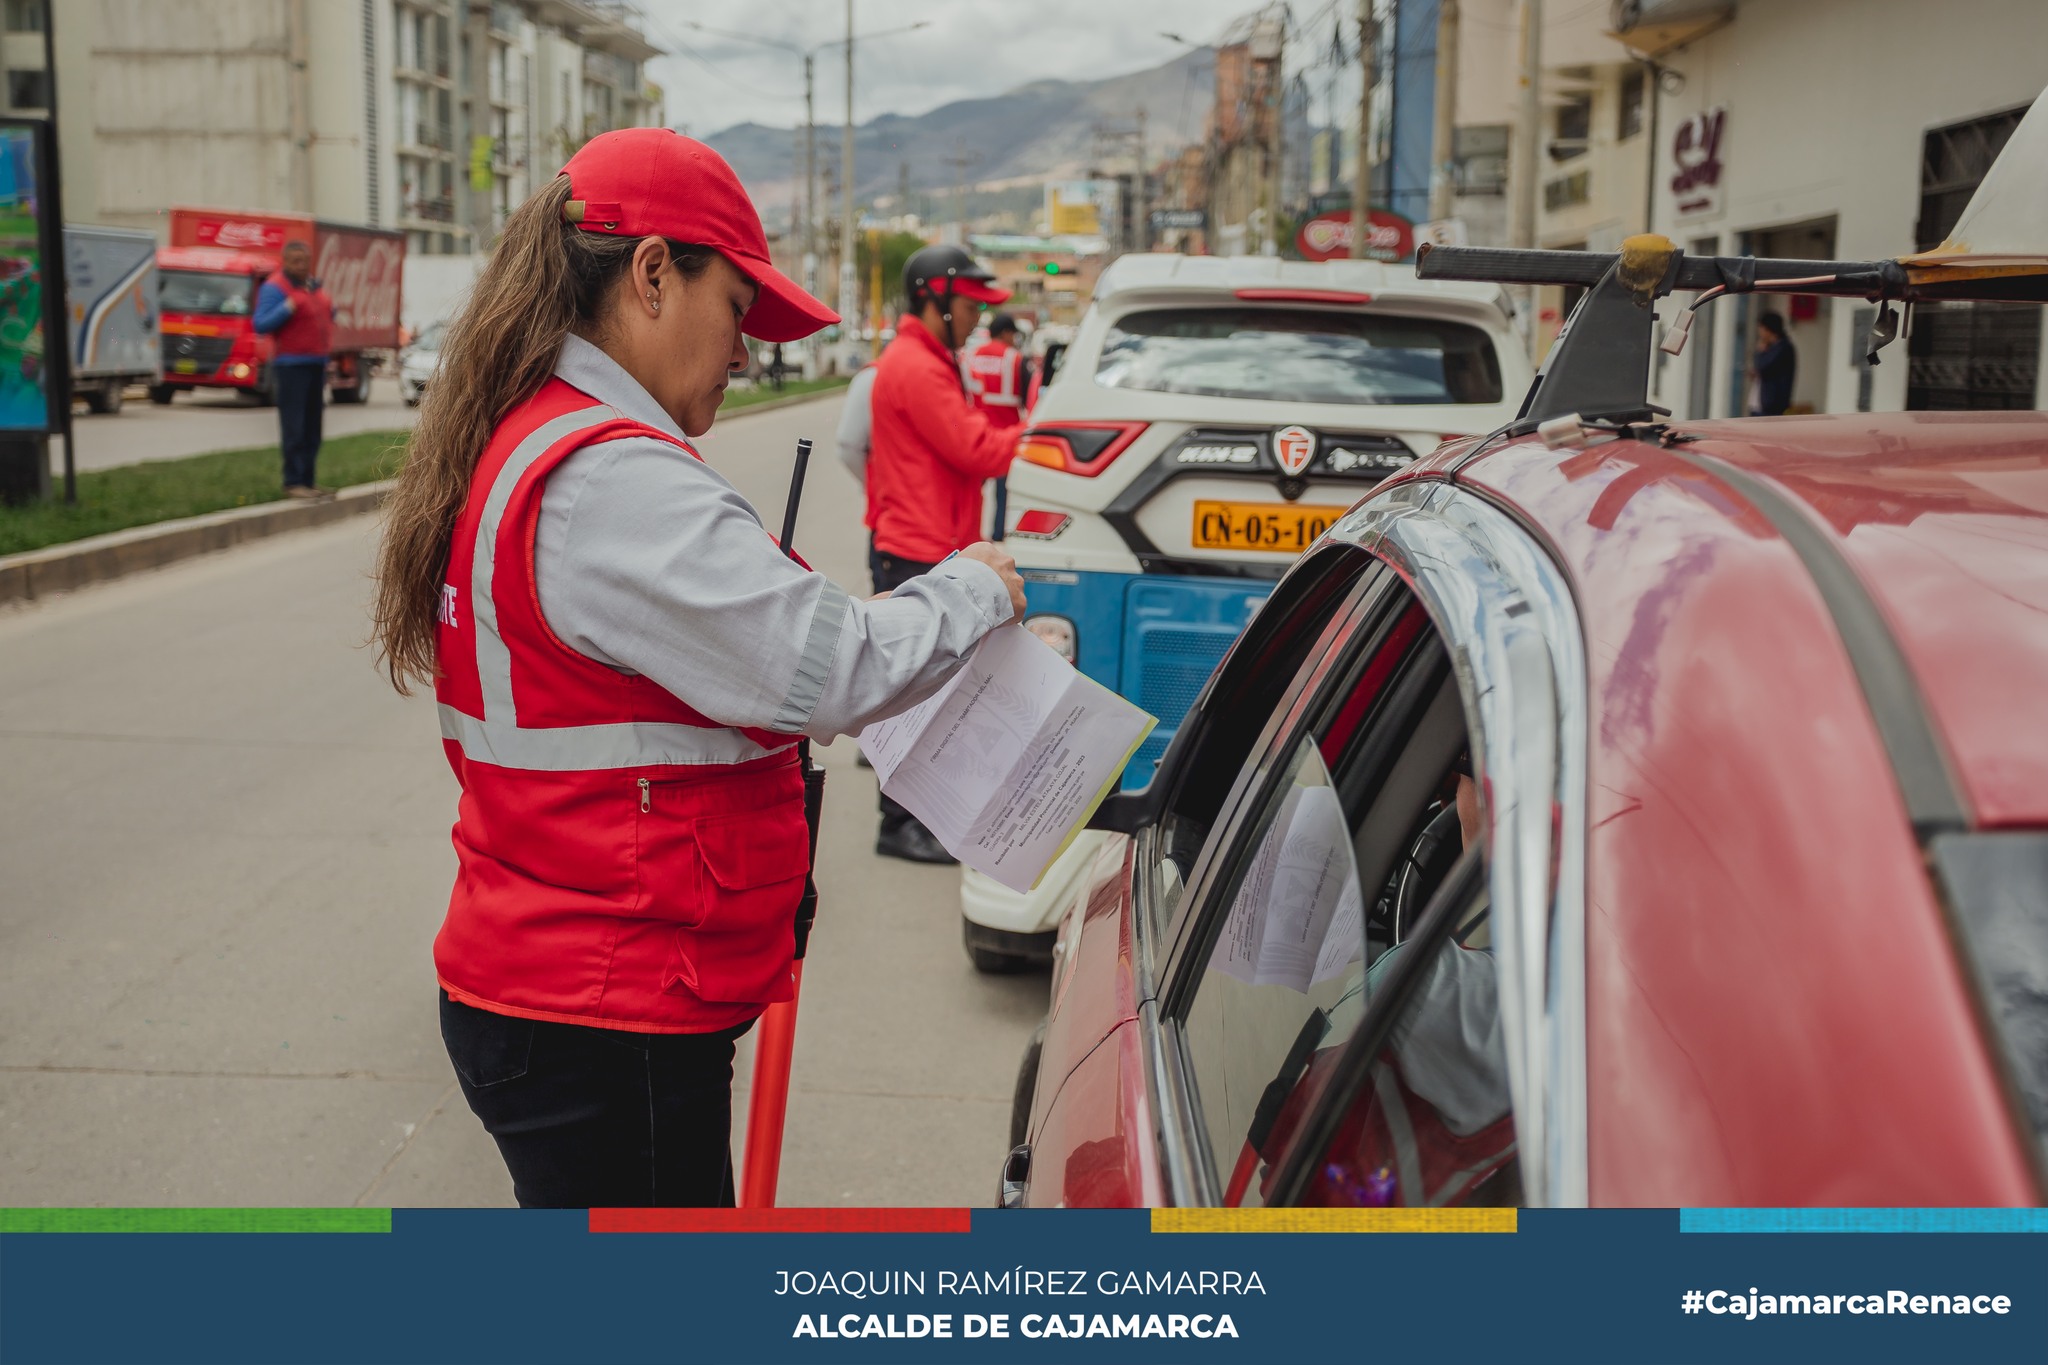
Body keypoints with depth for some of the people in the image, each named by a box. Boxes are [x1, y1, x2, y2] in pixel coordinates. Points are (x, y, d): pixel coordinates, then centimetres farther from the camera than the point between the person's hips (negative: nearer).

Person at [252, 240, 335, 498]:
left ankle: (307, 480, 16)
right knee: (293, 428, -9)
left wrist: (330, 310, 11)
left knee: (312, 427, 10)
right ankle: (293, 482, -7)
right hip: (291, 365, -8)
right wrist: (288, 307, -27)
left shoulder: (313, 285, 15)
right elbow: (261, 324, -18)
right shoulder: (274, 288, -9)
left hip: (316, 363, 8)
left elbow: (326, 315, 31)